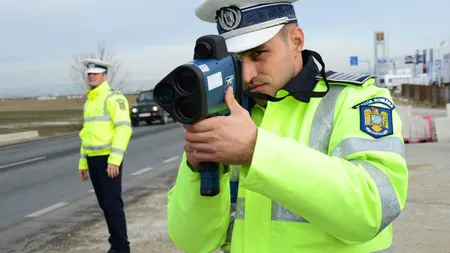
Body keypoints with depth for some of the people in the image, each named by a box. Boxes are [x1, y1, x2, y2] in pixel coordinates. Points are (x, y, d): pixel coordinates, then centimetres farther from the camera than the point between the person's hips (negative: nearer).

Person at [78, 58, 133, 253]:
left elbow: (124, 128, -19)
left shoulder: (113, 97, -10)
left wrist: (114, 159, -25)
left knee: (113, 203, -7)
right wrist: (83, 161, 18)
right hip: (93, 159, 8)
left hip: (109, 159, -8)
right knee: (104, 204, 11)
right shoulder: (89, 101, 17)